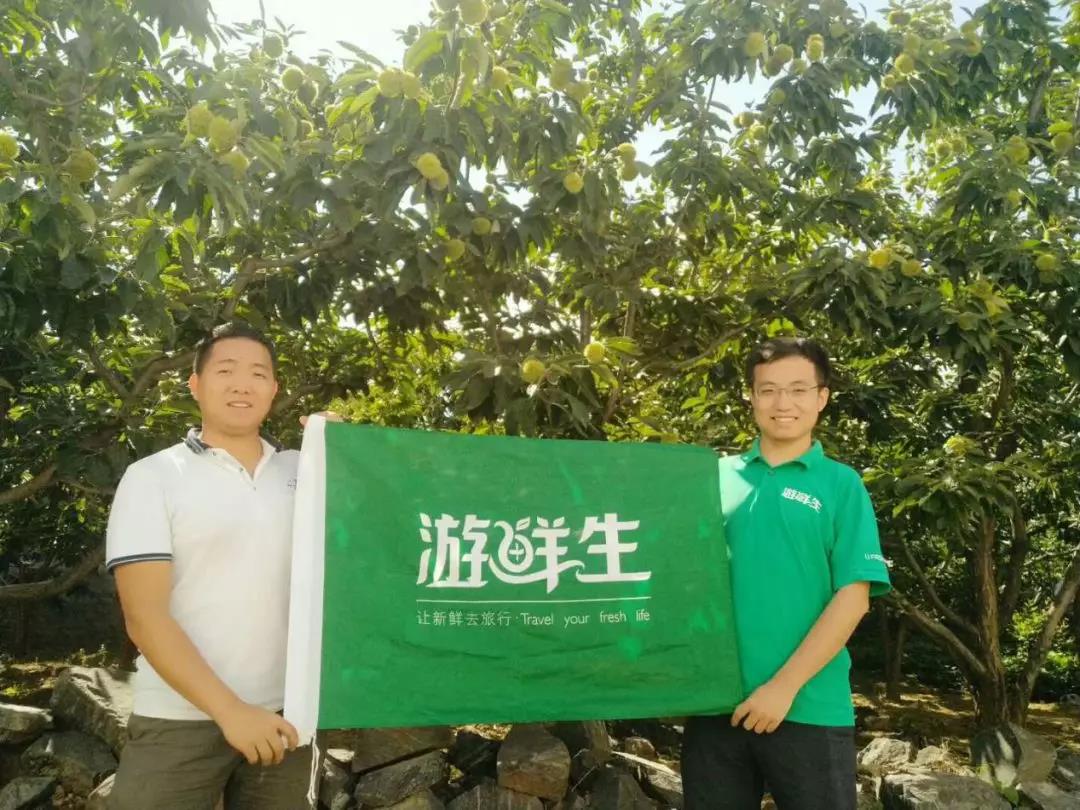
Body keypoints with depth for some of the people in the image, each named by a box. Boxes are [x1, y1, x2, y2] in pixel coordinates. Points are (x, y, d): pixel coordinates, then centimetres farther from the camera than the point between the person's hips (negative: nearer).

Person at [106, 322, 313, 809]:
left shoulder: (303, 471, 6)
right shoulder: (153, 477, -3)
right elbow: (145, 617, -9)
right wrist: (229, 709, -17)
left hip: (283, 714, 3)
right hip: (180, 722, -3)